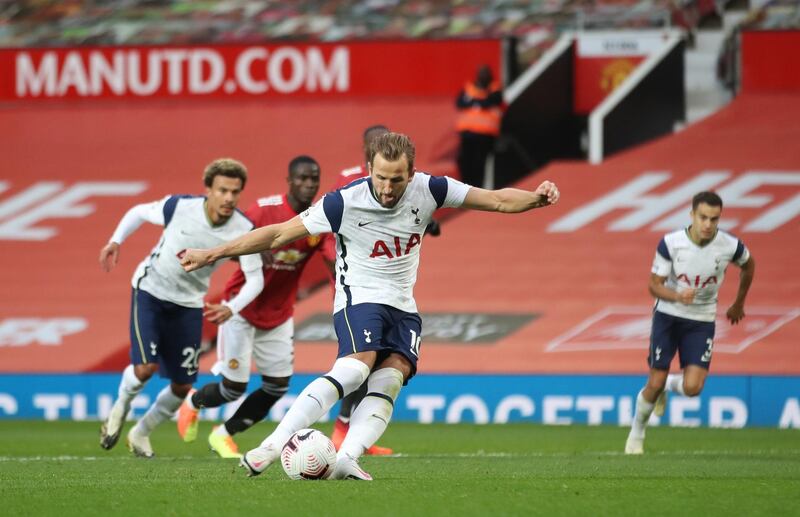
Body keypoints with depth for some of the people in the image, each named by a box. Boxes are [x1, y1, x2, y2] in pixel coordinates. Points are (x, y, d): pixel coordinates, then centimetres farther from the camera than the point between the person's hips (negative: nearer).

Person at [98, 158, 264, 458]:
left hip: (188, 303, 3)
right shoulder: (180, 207, -23)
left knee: (183, 387, 5)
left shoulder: (243, 231, -20)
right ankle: (120, 407, 15)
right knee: (145, 368, -20)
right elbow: (139, 212, -3)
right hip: (150, 290, -3)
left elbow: (255, 279, -17)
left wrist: (231, 308, -34)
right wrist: (116, 241, -16)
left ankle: (141, 433, 31)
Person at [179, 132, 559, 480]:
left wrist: (536, 198, -18)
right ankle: (271, 447, -36)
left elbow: (496, 200, 1)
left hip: (403, 307, 5)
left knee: (391, 377, -21)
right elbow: (277, 235, -10)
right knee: (357, 365, -31)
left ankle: (345, 461, -35)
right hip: (359, 298, -5)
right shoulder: (344, 203, -17)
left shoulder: (427, 190, -7)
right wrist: (212, 255, -11)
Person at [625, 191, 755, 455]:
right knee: (655, 384, -3)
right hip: (668, 315, -1)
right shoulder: (671, 243, -19)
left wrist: (738, 304, 18)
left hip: (702, 321, 1)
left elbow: (748, 265, 8)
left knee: (692, 388, -14)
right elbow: (654, 285, -13)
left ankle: (670, 384, 23)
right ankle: (636, 434, 24)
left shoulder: (730, 246, -16)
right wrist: (677, 296, -34)